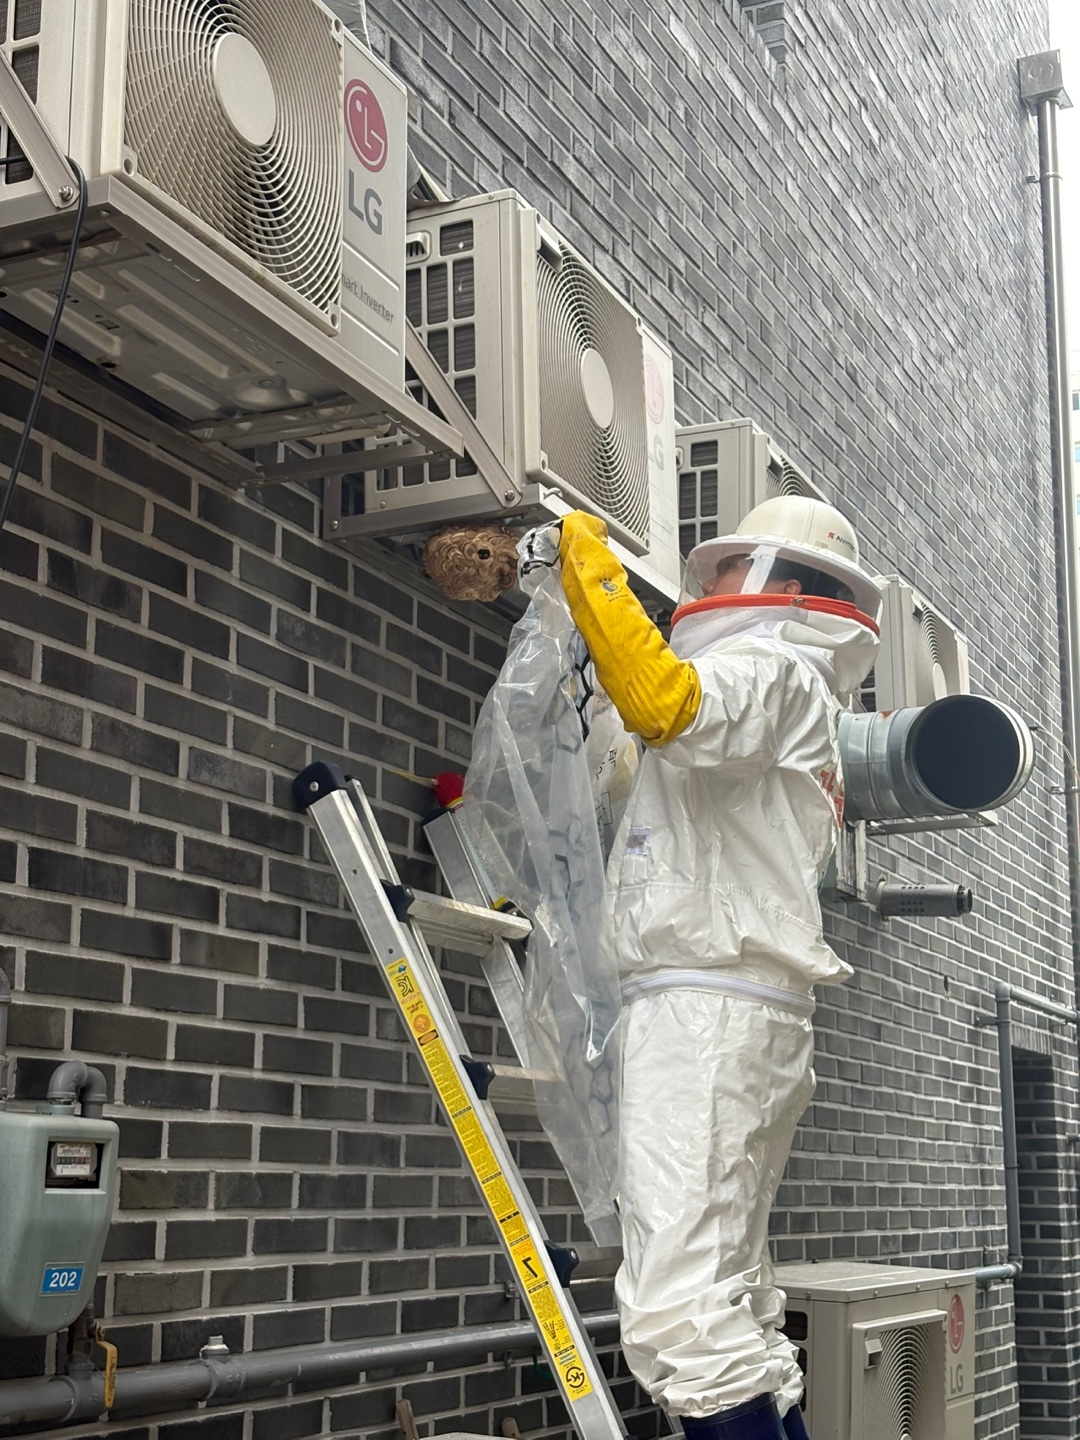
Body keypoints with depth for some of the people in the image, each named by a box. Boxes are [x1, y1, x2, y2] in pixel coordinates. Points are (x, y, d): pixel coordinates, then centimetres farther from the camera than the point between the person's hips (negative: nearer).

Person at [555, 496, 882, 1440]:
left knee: (685, 1313, -20)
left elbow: (662, 700, -25)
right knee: (738, 1310, 13)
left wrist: (590, 563, -15)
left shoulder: (774, 671, -3)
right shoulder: (790, 708, 30)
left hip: (711, 1007, -11)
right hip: (748, 1017, 11)